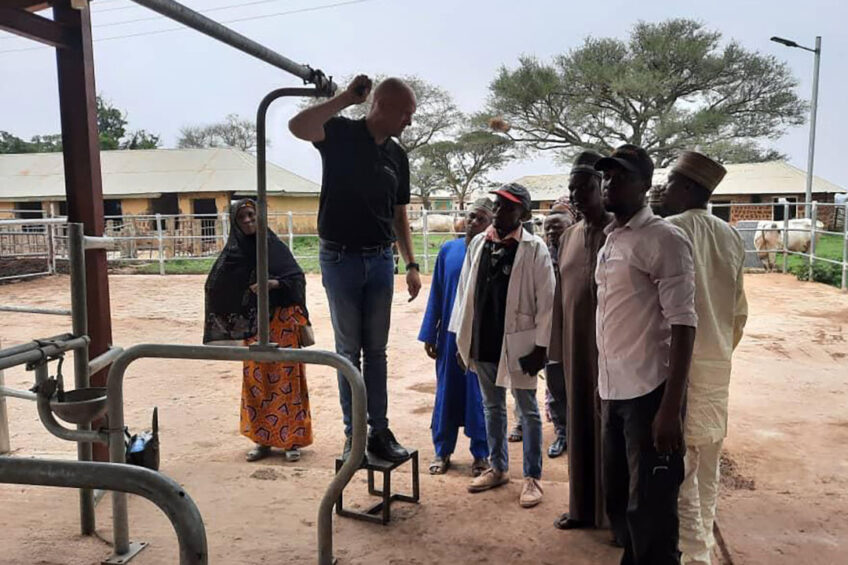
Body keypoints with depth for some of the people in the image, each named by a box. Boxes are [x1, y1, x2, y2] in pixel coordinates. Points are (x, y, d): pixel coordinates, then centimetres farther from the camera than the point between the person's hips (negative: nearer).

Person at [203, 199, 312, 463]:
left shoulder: (276, 246, 0)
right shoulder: (232, 253, 5)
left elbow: (298, 277, -4)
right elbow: (216, 287, 4)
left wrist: (273, 283, -19)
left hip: (282, 320, -2)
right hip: (252, 325, 2)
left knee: (286, 378, 0)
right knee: (256, 381, 5)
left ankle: (292, 439, 8)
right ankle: (263, 439, 17)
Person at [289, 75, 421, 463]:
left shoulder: (397, 156, 10)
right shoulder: (341, 133, -6)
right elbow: (297, 126, -27)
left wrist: (411, 264, 8)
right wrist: (347, 98, -24)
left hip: (380, 259, 5)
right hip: (340, 257, -4)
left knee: (376, 350, 8)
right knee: (348, 350, 4)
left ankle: (379, 431, 17)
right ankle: (353, 435, 16)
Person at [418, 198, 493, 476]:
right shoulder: (448, 250, 1)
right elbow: (436, 295, 4)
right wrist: (430, 335, 3)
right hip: (449, 336, 3)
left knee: (478, 395, 7)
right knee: (446, 391, 11)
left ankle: (480, 454, 24)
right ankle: (442, 452, 26)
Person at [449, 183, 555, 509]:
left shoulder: (535, 249, -9)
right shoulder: (478, 243, 4)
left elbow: (546, 302, -10)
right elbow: (465, 291, 7)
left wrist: (541, 346, -13)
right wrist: (462, 338, 6)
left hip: (518, 343, -5)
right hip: (482, 342, 5)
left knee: (528, 411, 9)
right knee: (492, 407, 17)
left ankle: (532, 477, 22)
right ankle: (497, 468, 34)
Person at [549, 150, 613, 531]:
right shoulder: (569, 236, 11)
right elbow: (561, 293, 11)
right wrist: (559, 345, 10)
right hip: (576, 345, 6)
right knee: (580, 424, 14)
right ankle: (583, 507, 29)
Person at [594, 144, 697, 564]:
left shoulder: (664, 239, -11)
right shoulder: (608, 242, 13)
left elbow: (683, 325, -16)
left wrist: (671, 408, -21)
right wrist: (603, 387, 17)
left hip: (649, 393, -8)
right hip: (613, 392, 8)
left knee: (649, 511, 1)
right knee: (617, 500, 18)